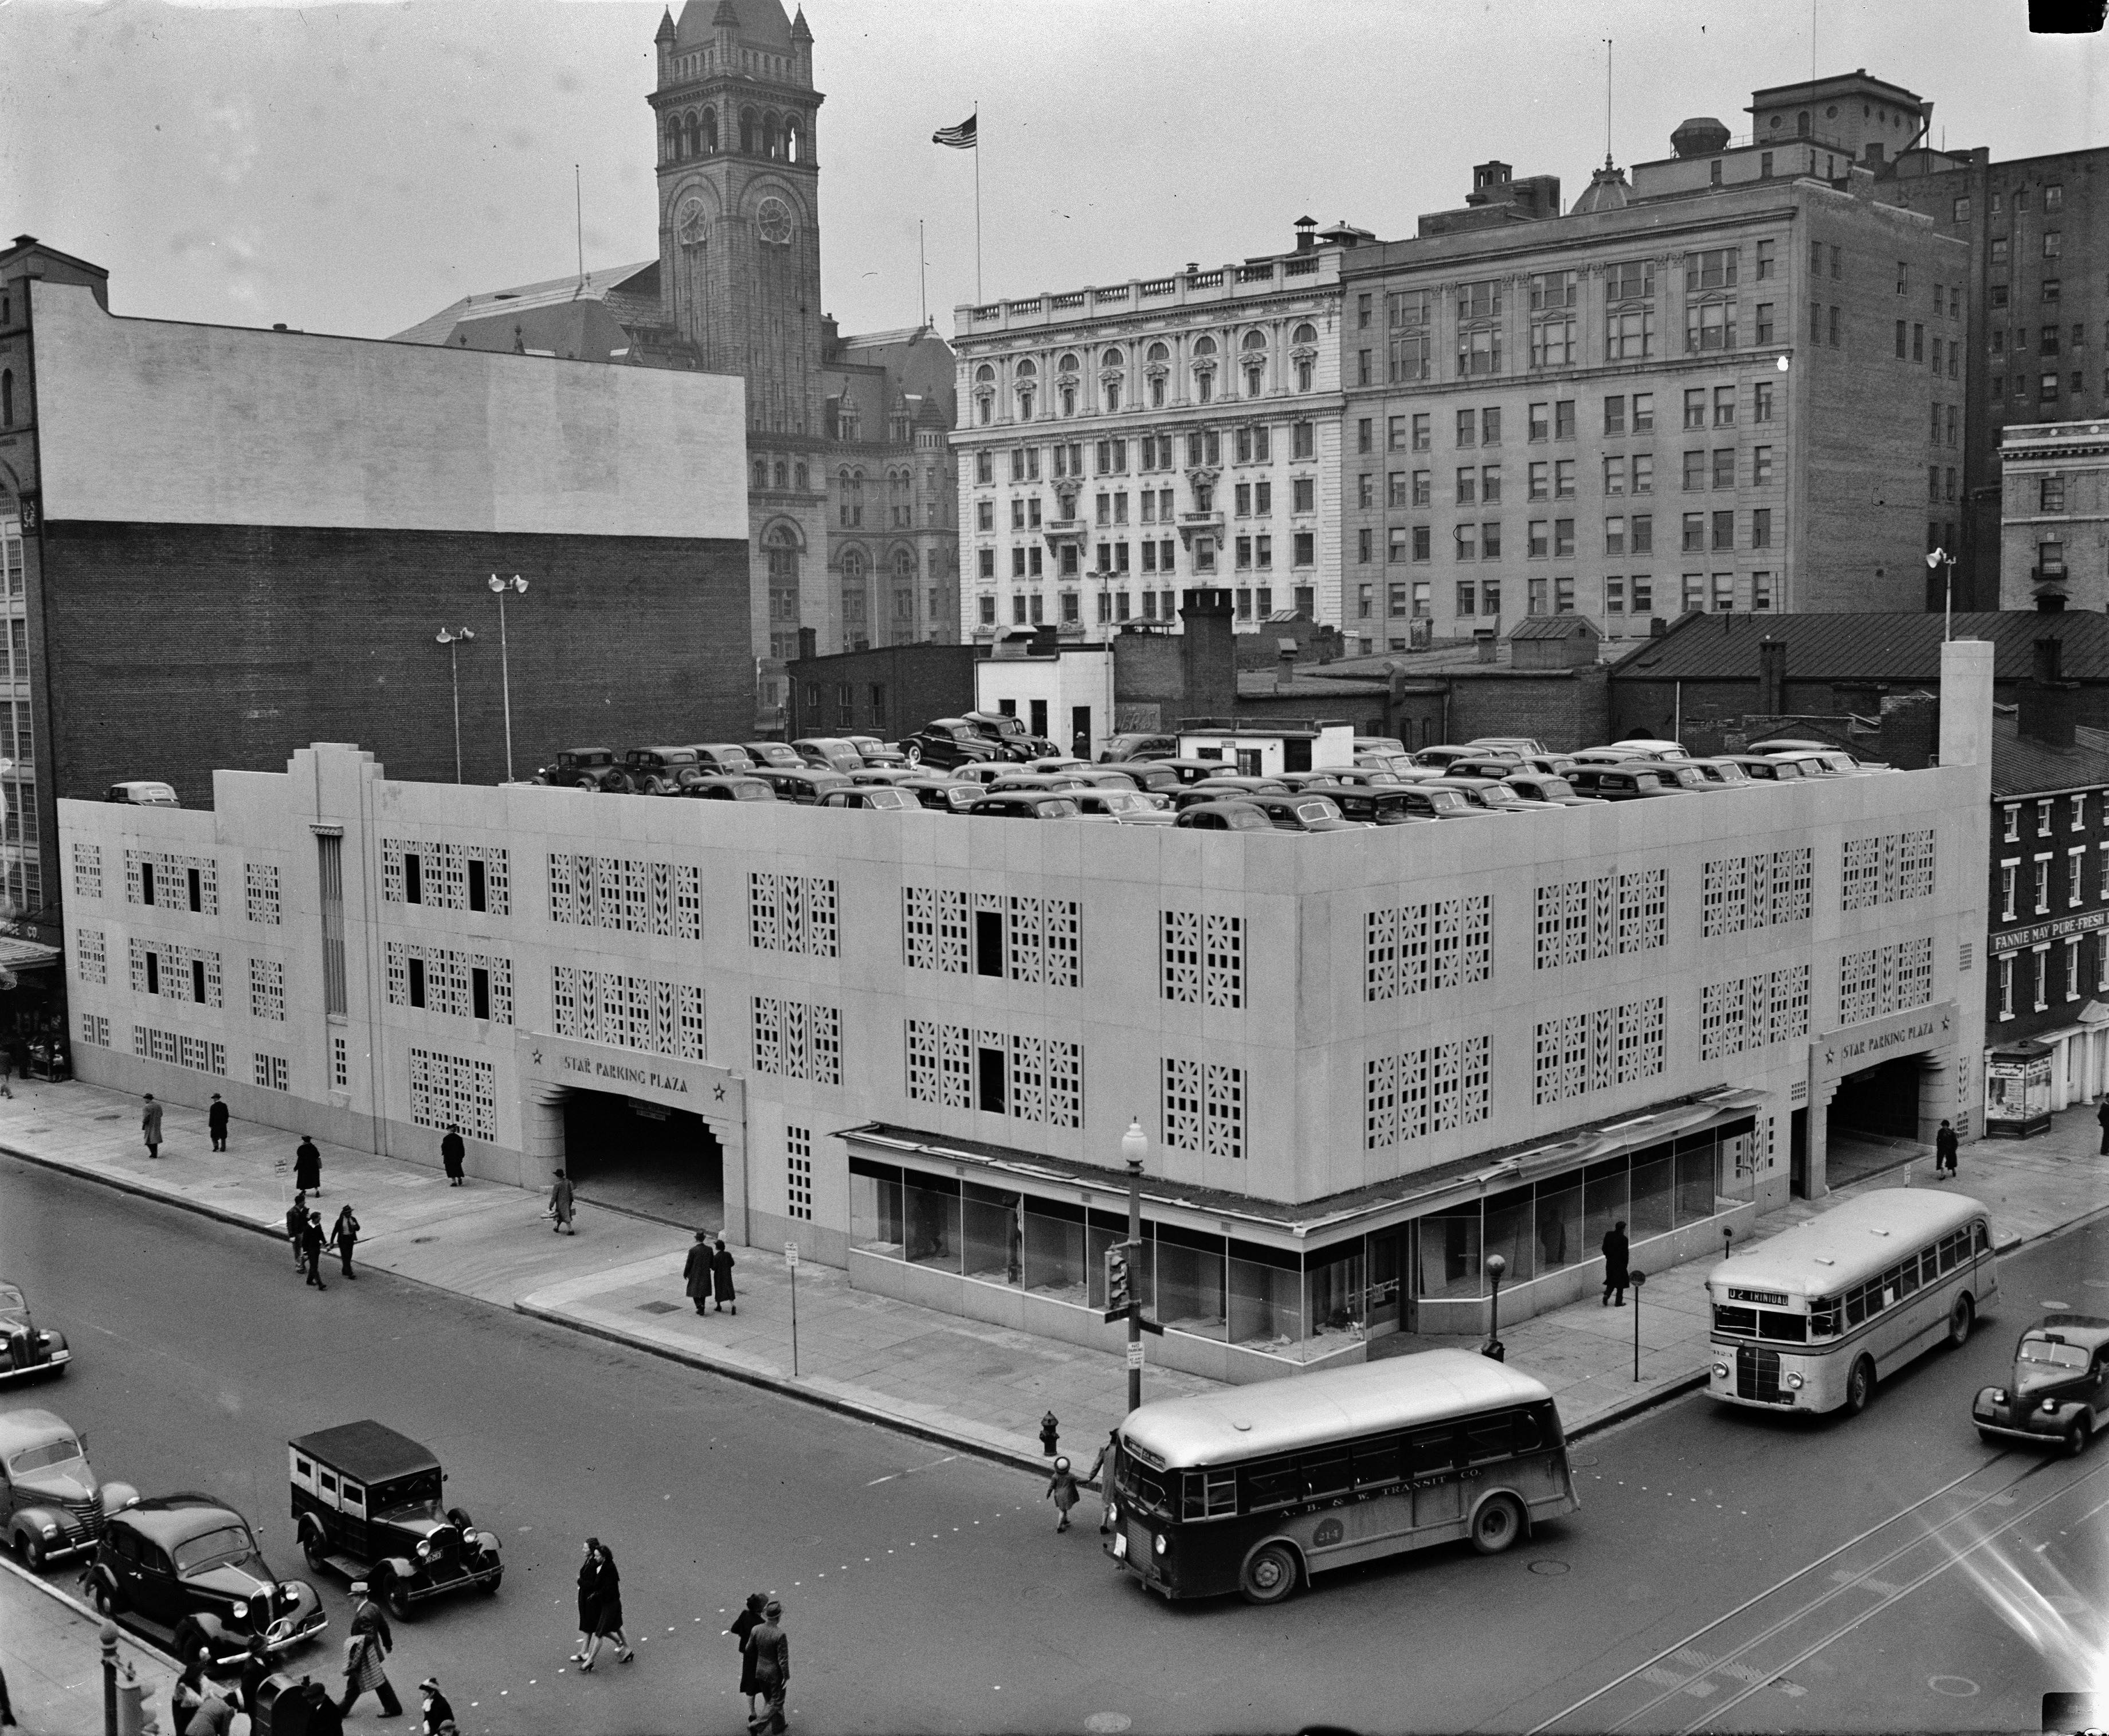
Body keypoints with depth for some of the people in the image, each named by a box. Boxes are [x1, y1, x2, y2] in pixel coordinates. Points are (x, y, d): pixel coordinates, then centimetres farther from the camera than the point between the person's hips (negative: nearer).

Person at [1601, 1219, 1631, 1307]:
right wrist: (1625, 1265, -2)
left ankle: (1607, 1294, 0)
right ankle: (1619, 1302, 17)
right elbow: (1625, 1254, -15)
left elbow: (1604, 1248, 3)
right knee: (1621, 1283, 11)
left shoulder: (1608, 1235, -5)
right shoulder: (1624, 1239, -20)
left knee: (1611, 1281, 20)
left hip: (1610, 1263, 5)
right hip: (1620, 1264, -5)